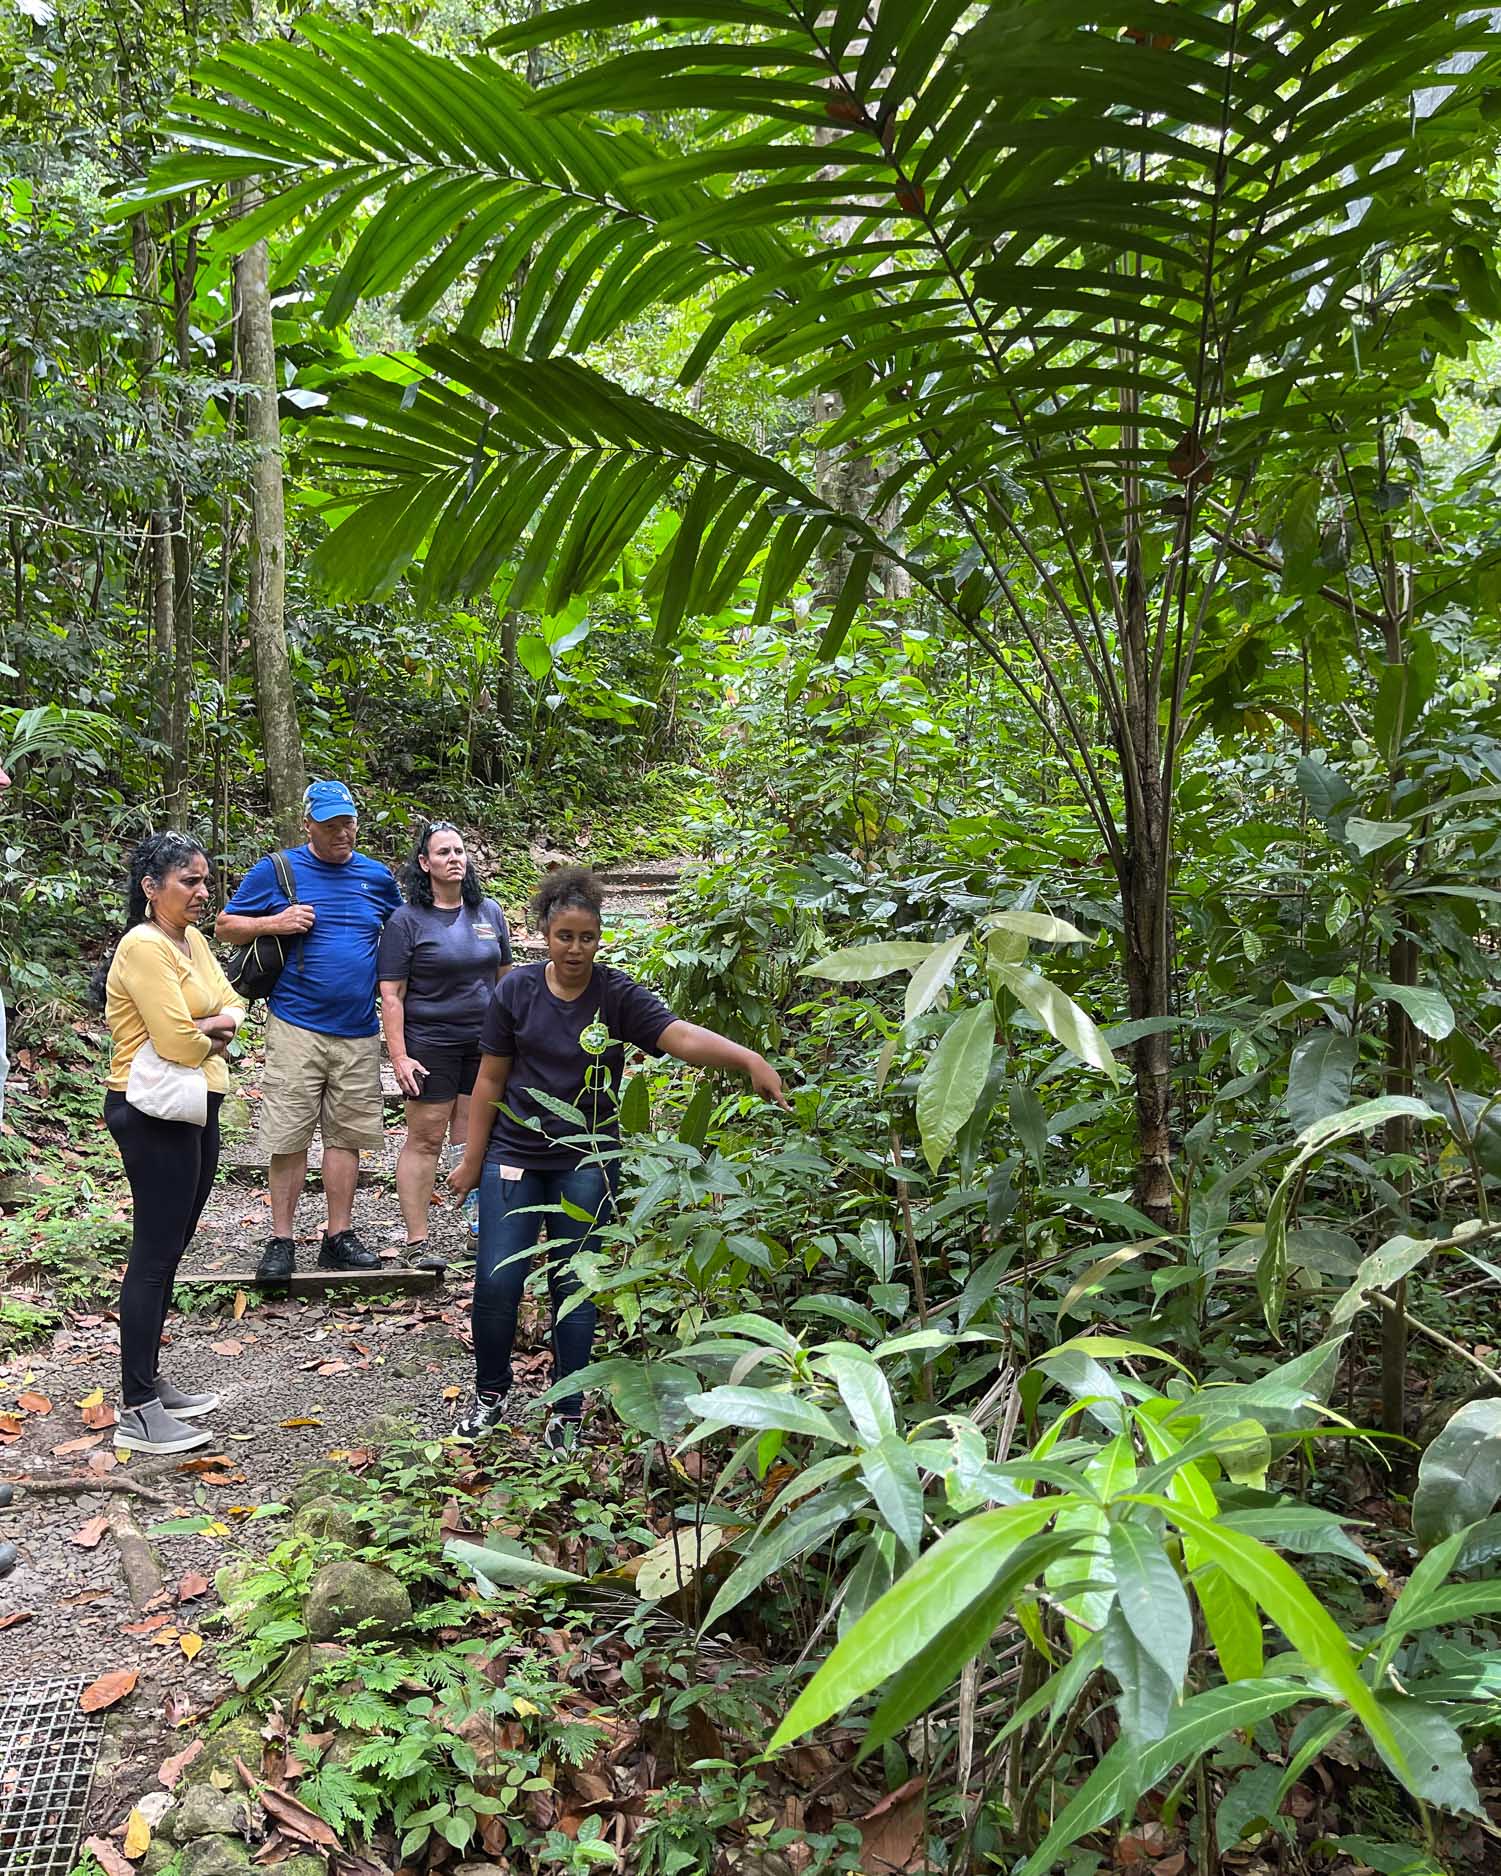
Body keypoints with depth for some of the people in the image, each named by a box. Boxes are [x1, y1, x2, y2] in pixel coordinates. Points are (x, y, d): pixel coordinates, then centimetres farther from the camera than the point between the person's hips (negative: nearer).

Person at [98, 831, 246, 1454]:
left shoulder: (193, 939, 11)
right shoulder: (145, 947, -18)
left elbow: (232, 1007, 9)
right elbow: (179, 1043, -23)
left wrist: (204, 1028, -11)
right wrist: (215, 1036, -3)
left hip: (196, 1109, 9)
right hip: (154, 1115, -9)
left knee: (169, 1251, 15)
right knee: (154, 1256, -5)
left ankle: (149, 1382, 25)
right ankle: (136, 1413, 1)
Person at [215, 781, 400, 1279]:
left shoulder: (378, 877, 10)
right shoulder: (275, 871, 1)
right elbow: (225, 927, 6)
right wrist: (274, 923, -12)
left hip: (359, 1031, 3)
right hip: (295, 1027, -3)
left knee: (346, 1135, 8)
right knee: (289, 1137, -1)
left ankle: (339, 1238, 17)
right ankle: (281, 1242, 10)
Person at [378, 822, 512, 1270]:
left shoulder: (489, 912, 10)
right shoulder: (407, 920, -4)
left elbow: (504, 977, 17)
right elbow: (391, 994, -7)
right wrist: (398, 1056, -13)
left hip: (484, 1046, 4)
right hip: (431, 1046, -4)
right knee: (425, 1140, -1)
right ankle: (417, 1242, 6)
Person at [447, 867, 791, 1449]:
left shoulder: (617, 995, -8)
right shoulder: (516, 991, -3)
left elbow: (682, 1037, -24)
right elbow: (491, 1078, 4)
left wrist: (749, 1059, -42)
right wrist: (472, 1161, 5)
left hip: (586, 1164, -1)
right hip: (515, 1156, 1)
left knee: (575, 1287, 4)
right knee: (497, 1280, -1)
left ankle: (568, 1414, 19)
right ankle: (490, 1393, 25)